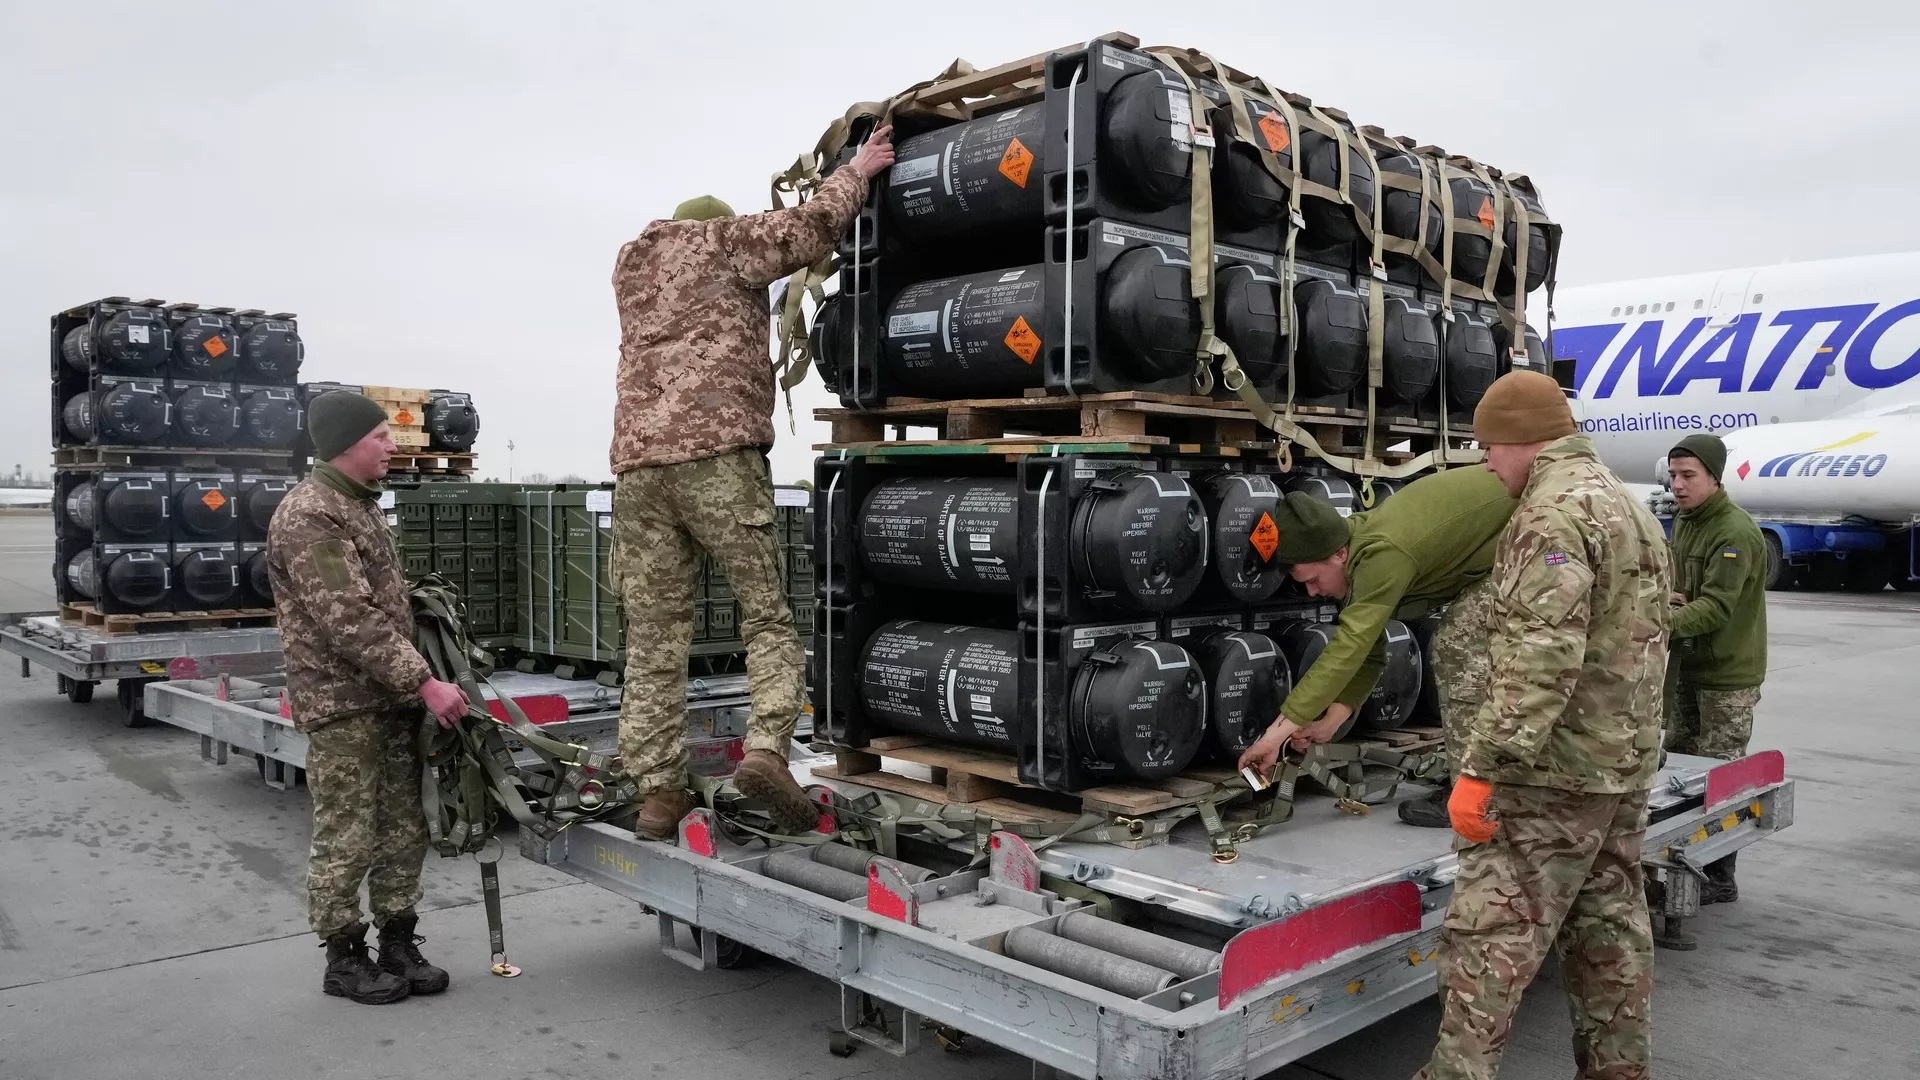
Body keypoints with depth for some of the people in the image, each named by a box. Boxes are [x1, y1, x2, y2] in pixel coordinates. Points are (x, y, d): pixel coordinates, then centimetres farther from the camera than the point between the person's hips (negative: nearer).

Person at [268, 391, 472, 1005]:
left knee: (405, 832, 11)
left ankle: (398, 946, 22)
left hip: (391, 699, 9)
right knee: (348, 840, 0)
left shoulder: (361, 504, 16)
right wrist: (425, 683, -22)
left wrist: (415, 683, 17)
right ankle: (344, 959, 14)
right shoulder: (310, 517, -15)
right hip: (342, 705, -9)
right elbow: (350, 621, -22)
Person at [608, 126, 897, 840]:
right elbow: (811, 227, 1)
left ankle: (657, 793, 4)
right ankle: (766, 748, -18)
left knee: (654, 637, 5)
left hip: (637, 462, 5)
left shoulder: (630, 266, 29)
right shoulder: (723, 240, 11)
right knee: (769, 615, 1)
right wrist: (856, 171, 17)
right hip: (717, 454, -5)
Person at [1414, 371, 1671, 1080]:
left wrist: (1481, 765, -25)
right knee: (1610, 930, 15)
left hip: (1555, 769, -10)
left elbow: (1542, 658, -26)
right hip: (1627, 761, 10)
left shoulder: (1556, 511, -16)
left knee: (1490, 932, -6)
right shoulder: (1631, 507, 17)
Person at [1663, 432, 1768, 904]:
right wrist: (1667, 597, -4)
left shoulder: (1736, 532, -19)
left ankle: (1719, 879, 7)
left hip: (1728, 674, -9)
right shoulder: (1684, 520, 10)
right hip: (1687, 666, 9)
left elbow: (1717, 607, -26)